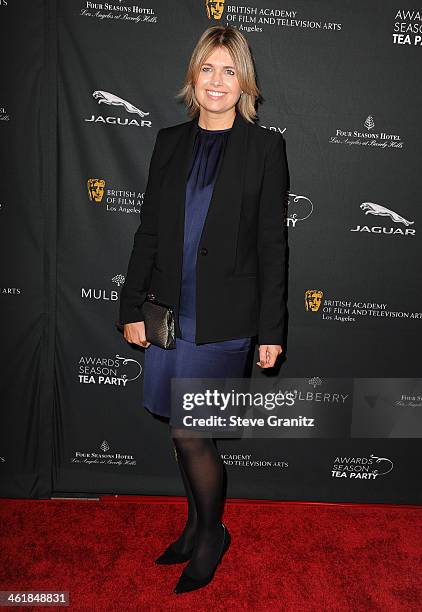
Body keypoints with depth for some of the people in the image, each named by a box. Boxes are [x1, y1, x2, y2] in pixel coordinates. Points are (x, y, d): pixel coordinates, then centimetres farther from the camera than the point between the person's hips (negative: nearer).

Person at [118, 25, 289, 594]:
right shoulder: (171, 141, 10)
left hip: (225, 318, -4)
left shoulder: (265, 146, -1)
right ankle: (198, 526, 38)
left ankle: (213, 534, 27)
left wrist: (271, 329, -6)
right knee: (184, 433, 14)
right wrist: (133, 307, 5)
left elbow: (273, 244, -3)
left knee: (190, 434, -2)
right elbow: (148, 231, 9)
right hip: (169, 312, 4)